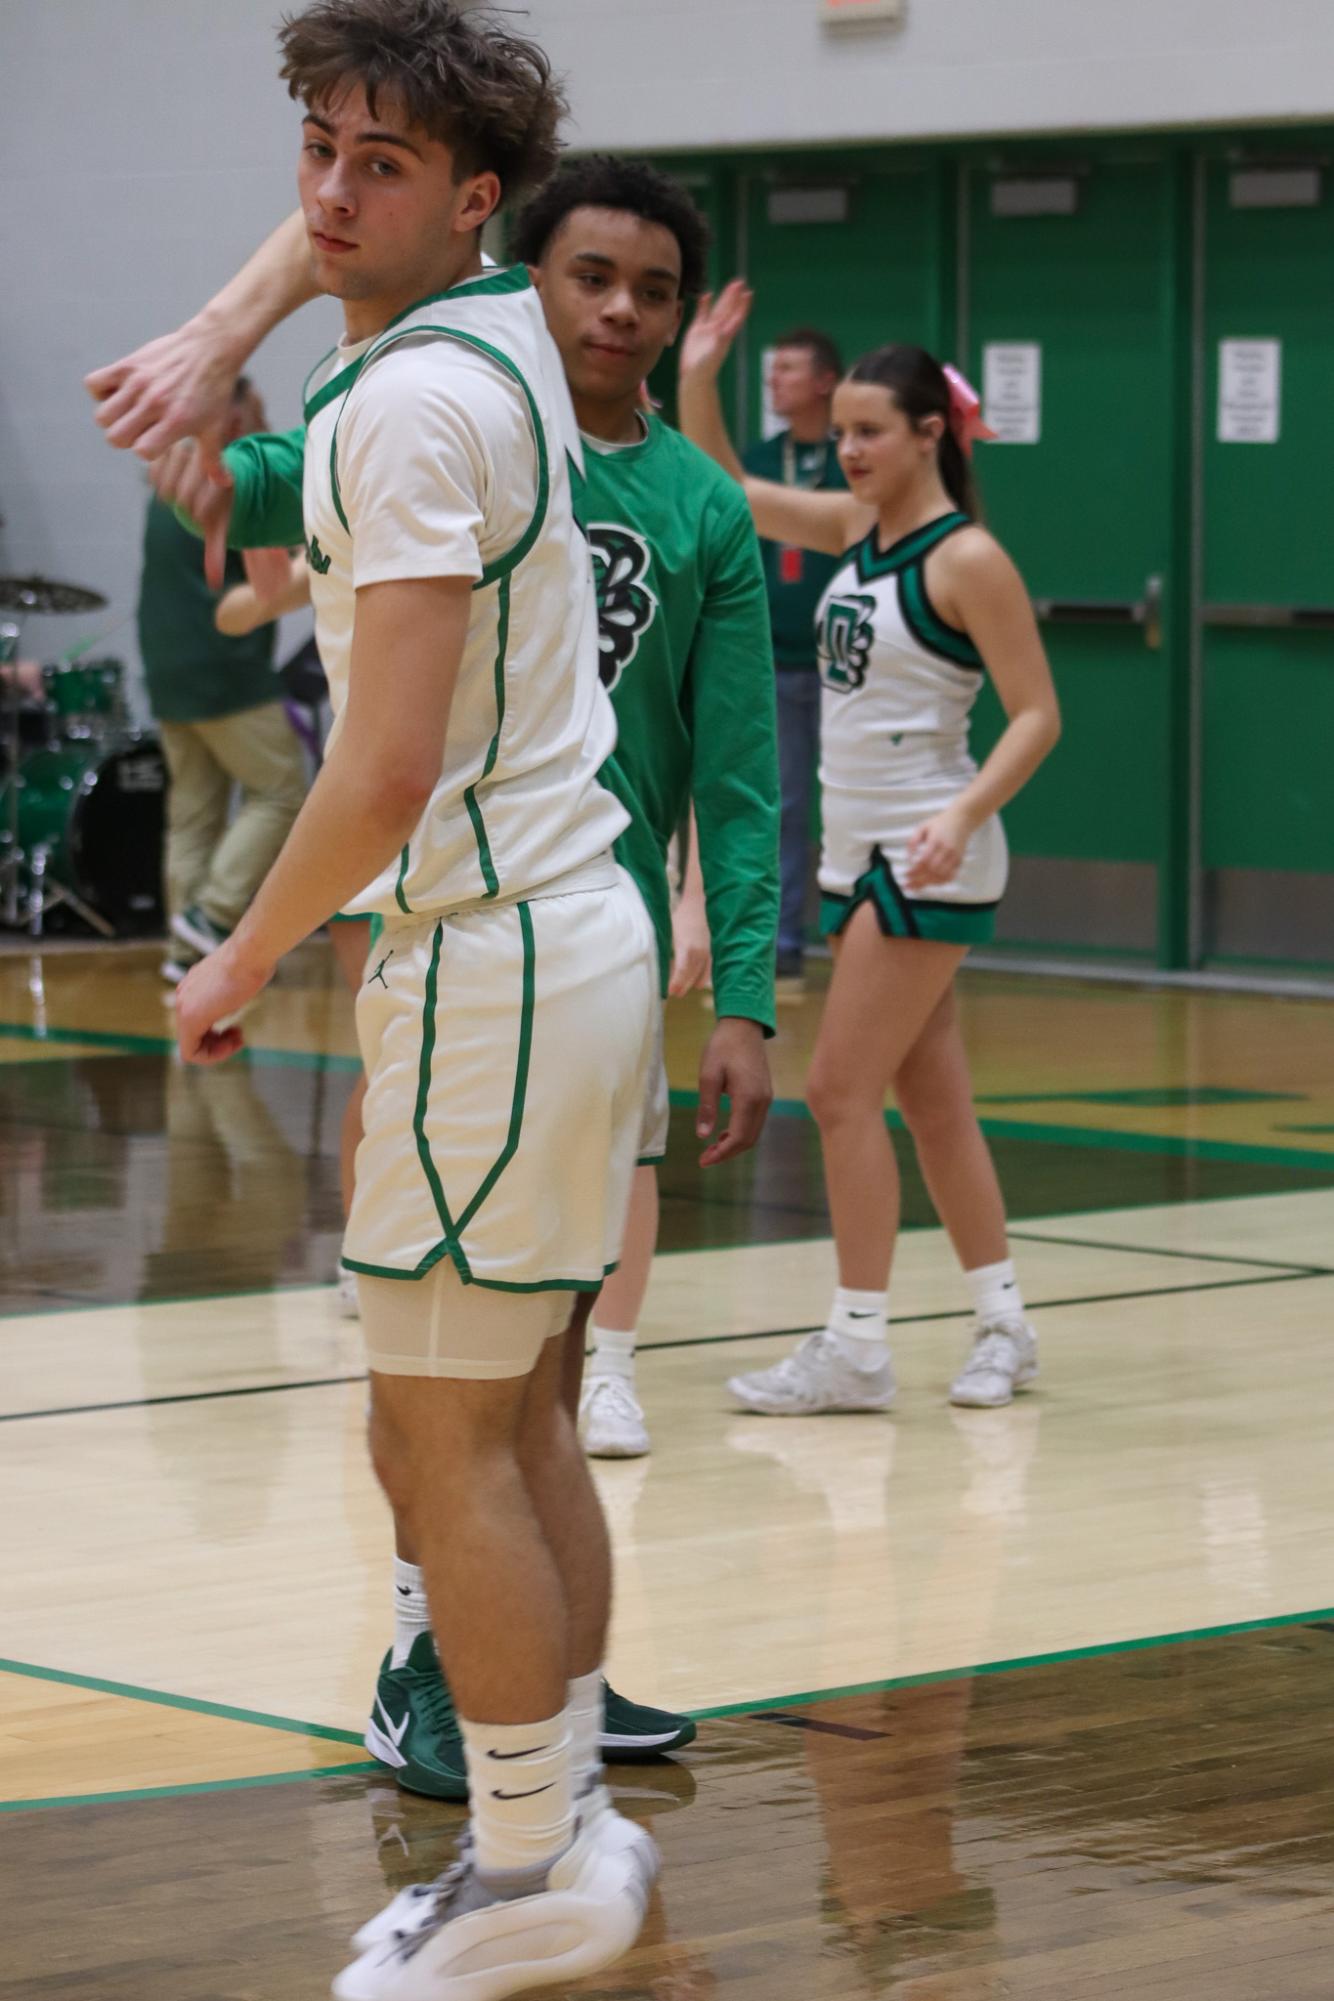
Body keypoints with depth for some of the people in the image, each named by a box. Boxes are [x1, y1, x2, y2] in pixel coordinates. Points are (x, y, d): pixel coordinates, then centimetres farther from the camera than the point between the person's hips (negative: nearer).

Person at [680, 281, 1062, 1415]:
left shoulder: (965, 559, -14)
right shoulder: (854, 531, 9)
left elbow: (1037, 715, -15)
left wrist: (962, 816, -28)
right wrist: (698, 378, -1)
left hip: (927, 859, -8)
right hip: (858, 853, 8)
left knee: (842, 1091, -8)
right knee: (932, 1100, 11)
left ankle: (858, 1349, -3)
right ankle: (1005, 1329, 19)